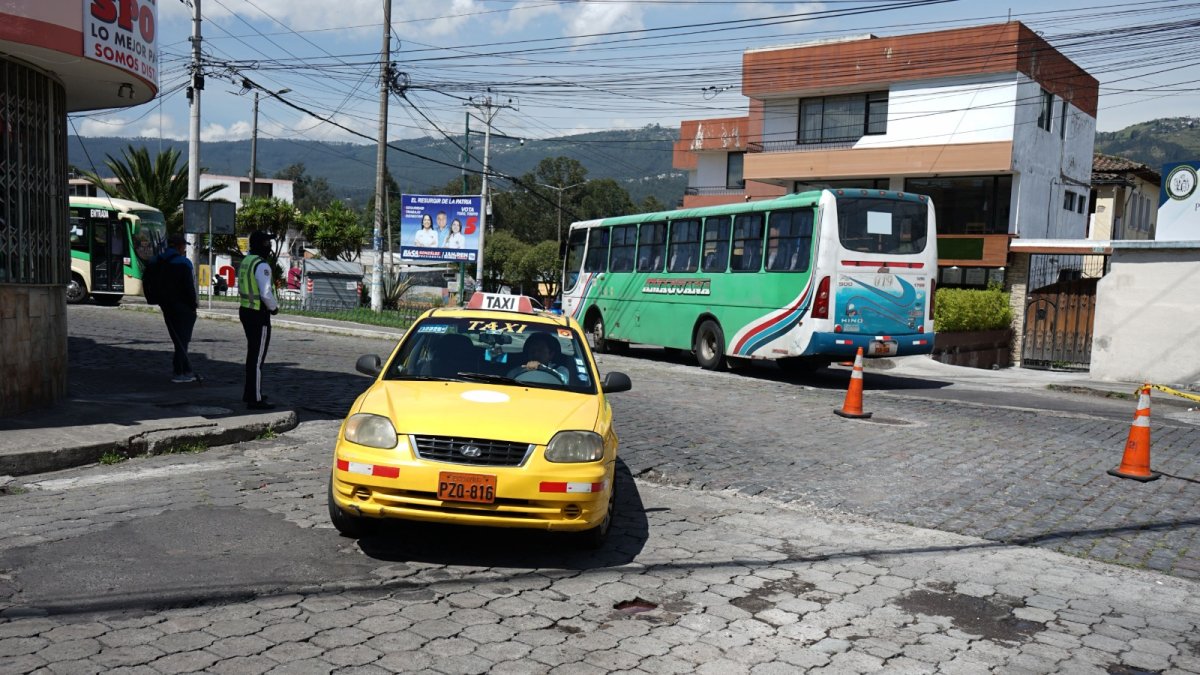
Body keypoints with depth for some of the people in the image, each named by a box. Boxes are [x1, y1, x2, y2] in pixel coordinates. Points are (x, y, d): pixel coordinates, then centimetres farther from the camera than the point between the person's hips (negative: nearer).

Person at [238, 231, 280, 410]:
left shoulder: (245, 262, 11)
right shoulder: (262, 265, -19)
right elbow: (266, 294, -27)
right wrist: (274, 308, -9)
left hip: (246, 311, 10)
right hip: (259, 316, -10)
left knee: (252, 354, 21)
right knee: (258, 357, -4)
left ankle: (250, 393, 32)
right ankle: (255, 400, -1)